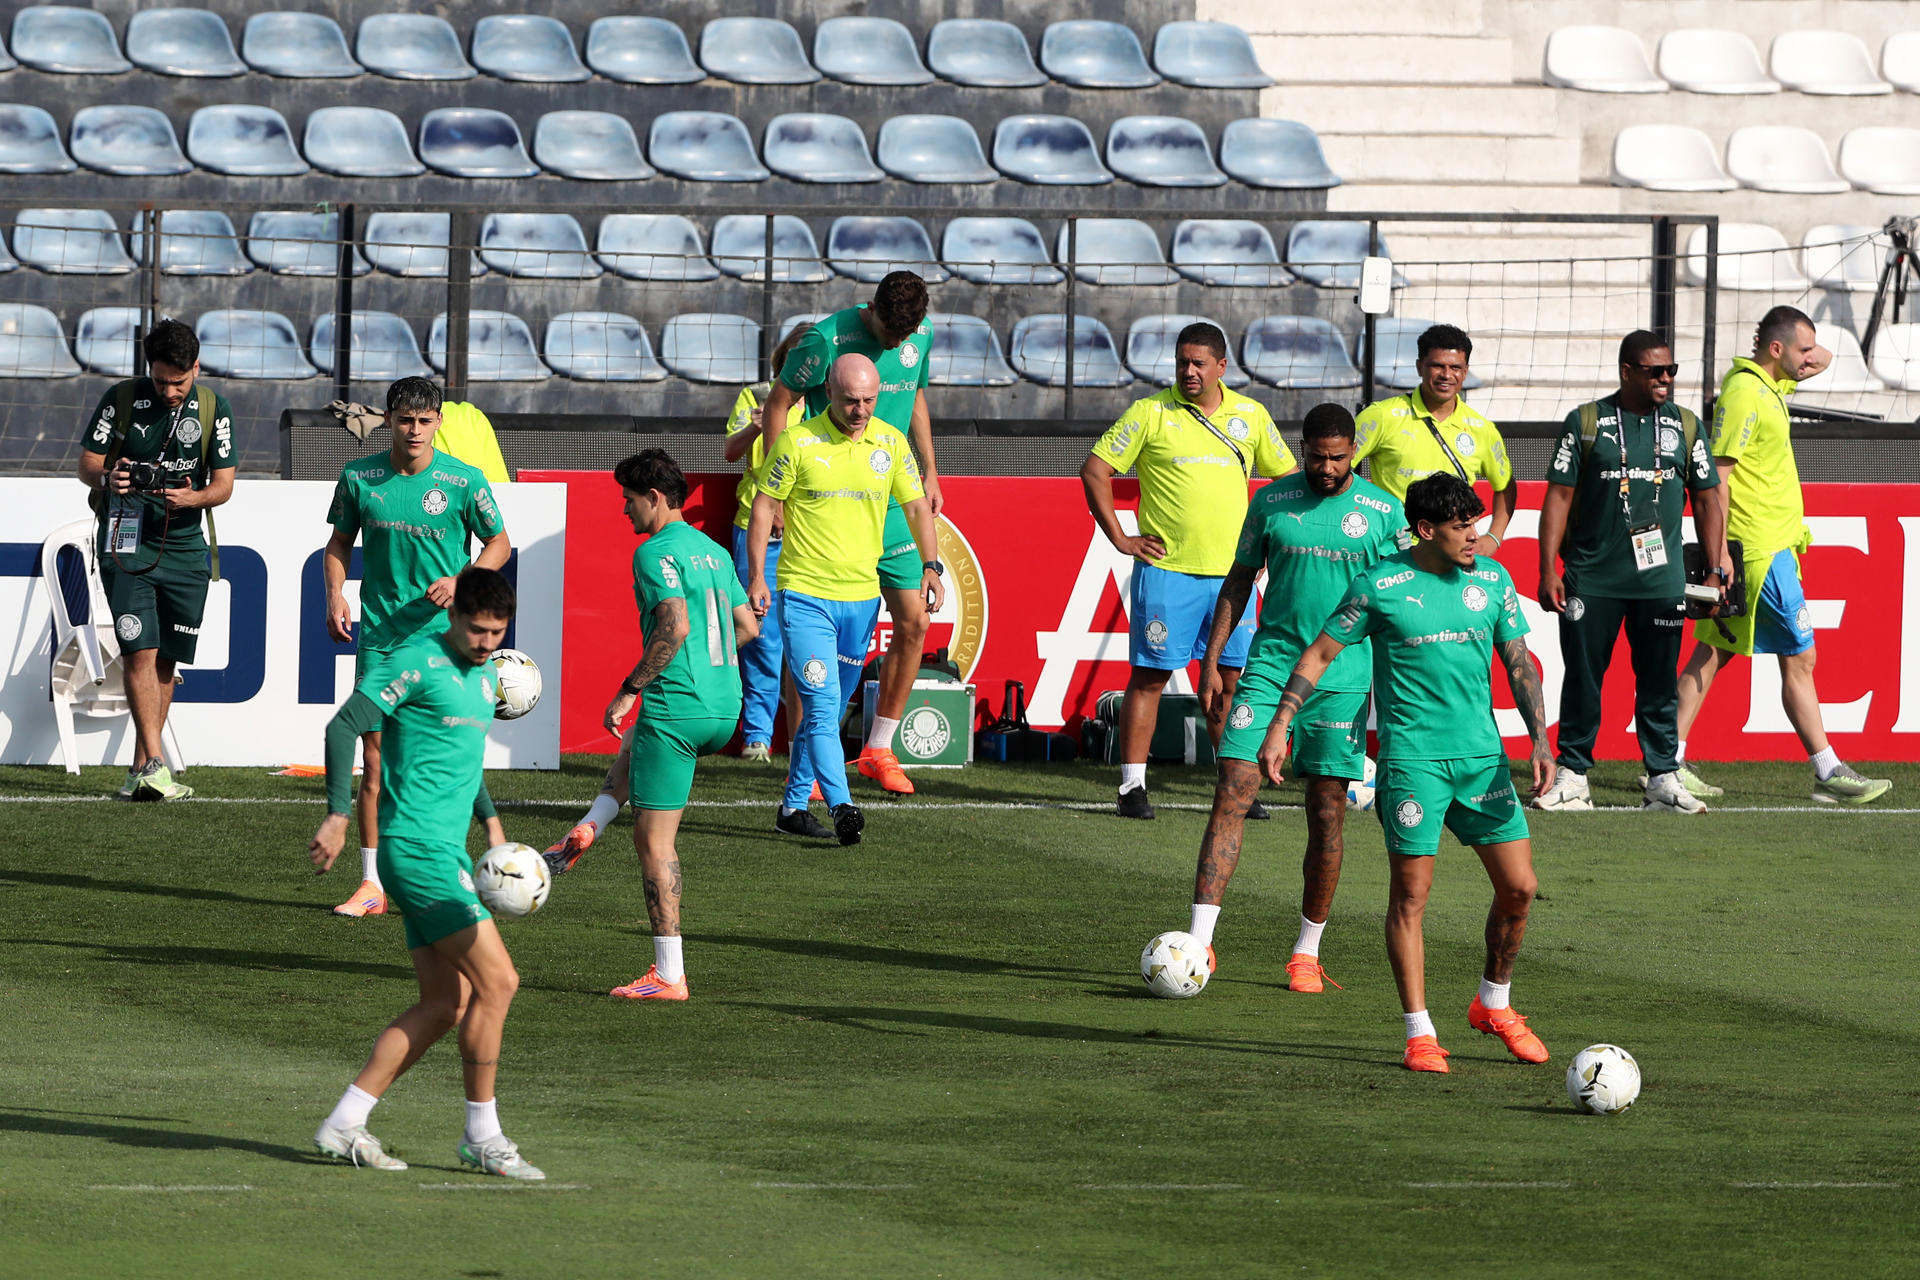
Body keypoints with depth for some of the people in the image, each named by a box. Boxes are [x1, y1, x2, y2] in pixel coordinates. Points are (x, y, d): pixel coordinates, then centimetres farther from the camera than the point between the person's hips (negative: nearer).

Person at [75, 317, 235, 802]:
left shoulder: (213, 408, 1)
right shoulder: (121, 399, -5)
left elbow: (223, 484, 2)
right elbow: (87, 463, 0)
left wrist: (193, 497, -20)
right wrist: (107, 479, -24)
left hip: (184, 547, 3)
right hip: (126, 541, -3)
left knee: (166, 660, 5)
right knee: (140, 651, -15)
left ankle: (140, 769, 13)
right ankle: (154, 765, -19)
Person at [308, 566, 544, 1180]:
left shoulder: (482, 673, 16)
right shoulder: (417, 661, -11)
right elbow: (345, 726, -15)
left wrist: (490, 820, 24)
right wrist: (338, 817, -20)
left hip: (444, 849, 10)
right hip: (418, 847, -10)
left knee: (447, 1003, 7)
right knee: (497, 981, -11)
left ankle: (345, 1123, 8)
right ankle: (482, 1136, -2)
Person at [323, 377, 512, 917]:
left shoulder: (463, 481, -4)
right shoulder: (359, 477, 2)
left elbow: (498, 543, 7)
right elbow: (340, 542, 15)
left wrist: (461, 583, -10)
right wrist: (335, 594, -2)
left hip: (442, 632, -2)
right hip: (379, 633, 2)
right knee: (375, 756, -2)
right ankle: (372, 885, 4)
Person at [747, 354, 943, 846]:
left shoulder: (890, 441, 4)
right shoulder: (797, 443, -7)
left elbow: (916, 506, 13)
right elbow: (764, 507, 0)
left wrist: (931, 566, 1)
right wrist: (757, 577, -5)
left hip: (861, 596, 4)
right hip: (805, 595, -4)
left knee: (830, 709, 11)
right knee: (822, 704, -15)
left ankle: (793, 805, 22)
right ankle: (842, 807, -22)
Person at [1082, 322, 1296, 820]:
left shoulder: (1251, 415, 8)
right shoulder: (1150, 413, -2)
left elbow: (1286, 477, 22)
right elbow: (1095, 470, 1)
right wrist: (1120, 538, -3)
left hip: (1232, 572, 3)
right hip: (1167, 569, -3)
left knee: (1232, 678, 4)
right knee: (1149, 675, -2)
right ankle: (1132, 787, 2)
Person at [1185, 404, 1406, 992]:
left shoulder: (1384, 512, 1)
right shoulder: (1272, 501, 5)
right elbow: (1239, 580, 13)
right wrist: (1211, 661, 7)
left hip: (1343, 679, -1)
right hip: (1270, 666, 1)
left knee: (1327, 816, 1)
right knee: (1232, 794, -10)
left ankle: (1306, 953, 14)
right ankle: (1199, 942, -13)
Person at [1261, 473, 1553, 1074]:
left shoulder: (1492, 580, 6)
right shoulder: (1381, 586, -6)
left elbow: (1519, 664, 11)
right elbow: (1320, 653, 1)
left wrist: (1540, 742, 0)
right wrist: (1279, 726, -6)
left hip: (1482, 753, 4)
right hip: (1411, 758, -4)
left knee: (1519, 887, 3)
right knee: (1410, 893, -5)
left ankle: (1494, 1005, 25)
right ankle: (1420, 1034, 2)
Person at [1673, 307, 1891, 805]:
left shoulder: (1767, 383, 13)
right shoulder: (1744, 393, -16)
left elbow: (1824, 358, 30)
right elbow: (1718, 475, -19)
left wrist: (1808, 357, 6)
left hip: (1770, 544, 10)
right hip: (1761, 551, -10)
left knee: (1714, 652, 9)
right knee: (1799, 659, -4)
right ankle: (1829, 774, 0)